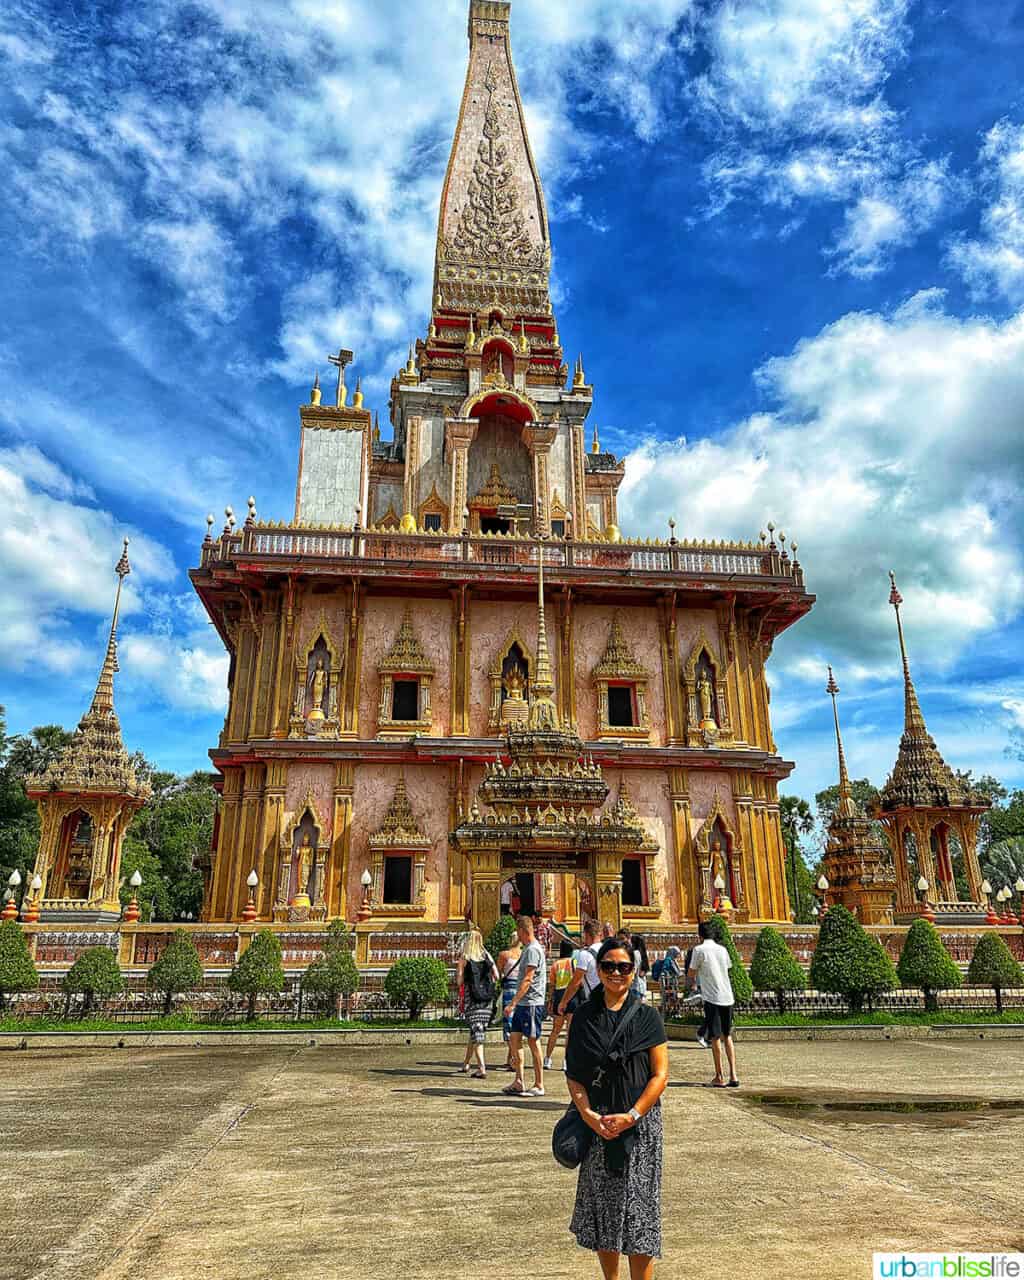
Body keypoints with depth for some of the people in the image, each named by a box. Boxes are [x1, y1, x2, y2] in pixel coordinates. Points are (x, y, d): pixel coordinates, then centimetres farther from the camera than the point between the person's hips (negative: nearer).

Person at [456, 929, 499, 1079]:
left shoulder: (464, 958, -6)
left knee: (476, 1032, -1)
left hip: (471, 997, -4)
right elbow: (496, 976, 1)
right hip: (487, 998, 4)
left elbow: (460, 981, -7)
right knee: (477, 1031, 17)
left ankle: (482, 1068, -9)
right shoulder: (486, 955, 3)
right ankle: (466, 1063, 31)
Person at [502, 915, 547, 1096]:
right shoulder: (528, 949, 16)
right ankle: (518, 1082, 16)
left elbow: (527, 980, -21)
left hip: (532, 1003, -10)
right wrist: (515, 1002, 23)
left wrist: (512, 1003, -22)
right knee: (514, 1039, 10)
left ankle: (539, 1086, 7)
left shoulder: (533, 949, -15)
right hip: (523, 1003, 10)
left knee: (533, 1042, -2)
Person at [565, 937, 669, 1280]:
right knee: (602, 1210, 10)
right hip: (596, 1124, 2)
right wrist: (588, 1114, -13)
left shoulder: (647, 1016, -1)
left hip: (641, 1124, -1)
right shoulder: (584, 1017, 2)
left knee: (639, 1212, 1)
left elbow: (660, 1074, -4)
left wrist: (632, 1116, -14)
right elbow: (573, 1074, 2)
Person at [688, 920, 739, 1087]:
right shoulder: (722, 949, 8)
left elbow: (691, 974, -2)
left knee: (715, 1037, 3)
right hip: (727, 997, 5)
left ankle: (719, 1077, 6)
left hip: (712, 998, -5)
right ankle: (733, 1075, 10)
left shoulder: (699, 950, -7)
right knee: (727, 1036, 14)